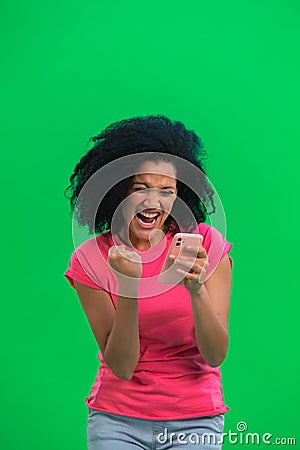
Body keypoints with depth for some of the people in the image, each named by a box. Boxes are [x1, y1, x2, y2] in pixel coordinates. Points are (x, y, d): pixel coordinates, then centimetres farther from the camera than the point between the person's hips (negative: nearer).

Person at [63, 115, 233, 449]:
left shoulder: (206, 243, -7)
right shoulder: (90, 259, -7)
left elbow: (216, 355, -10)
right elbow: (121, 367, -11)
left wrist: (196, 289, -26)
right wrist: (128, 286, -24)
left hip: (194, 419, 0)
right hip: (117, 418, 0)